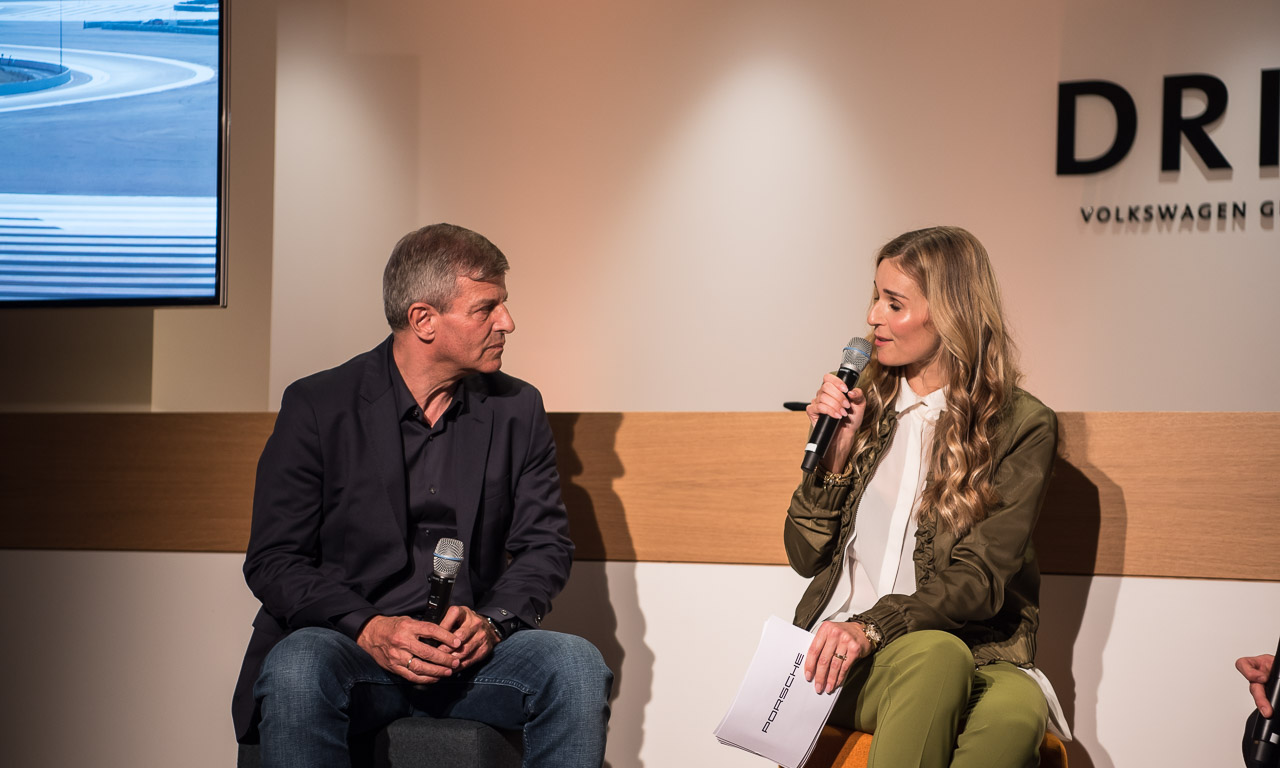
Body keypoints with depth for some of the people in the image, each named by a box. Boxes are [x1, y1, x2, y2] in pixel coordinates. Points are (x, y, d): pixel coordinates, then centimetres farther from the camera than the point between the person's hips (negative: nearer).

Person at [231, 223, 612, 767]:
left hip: (471, 655, 3)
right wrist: (367, 628, -20)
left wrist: (492, 619, -11)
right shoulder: (317, 406, 0)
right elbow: (272, 560, -3)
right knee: (298, 671, -37)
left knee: (577, 665, -27)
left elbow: (546, 544, 10)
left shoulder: (517, 410, 11)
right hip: (346, 646, -3)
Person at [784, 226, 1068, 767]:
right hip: (842, 653, 2)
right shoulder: (864, 404, 12)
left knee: (1016, 711, -39)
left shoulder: (1023, 426, 1)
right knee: (935, 654, -37)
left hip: (972, 649, -1)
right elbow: (806, 558, 13)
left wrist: (873, 626, -23)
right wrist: (834, 454, -2)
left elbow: (980, 580, -8)